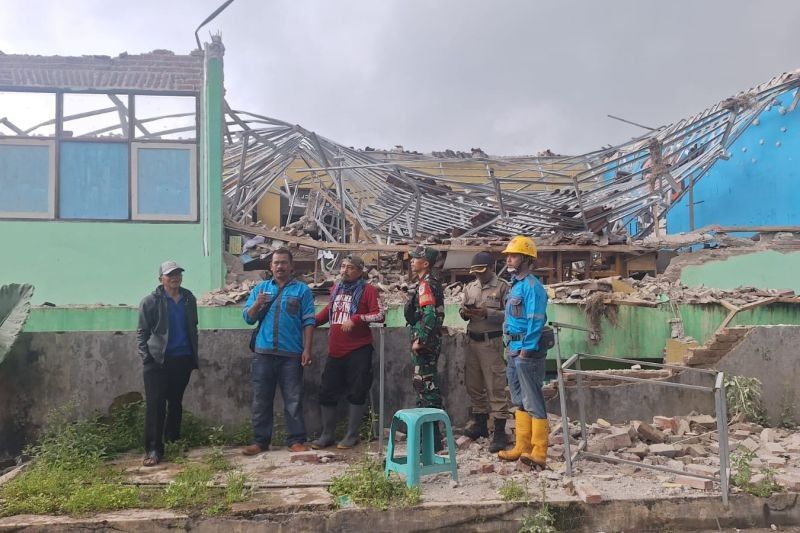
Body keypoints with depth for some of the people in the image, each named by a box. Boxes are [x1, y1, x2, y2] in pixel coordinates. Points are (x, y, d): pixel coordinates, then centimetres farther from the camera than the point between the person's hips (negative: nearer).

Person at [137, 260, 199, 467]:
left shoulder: (189, 299, 9)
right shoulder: (150, 301, -3)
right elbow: (142, 332, -2)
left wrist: (194, 355, 12)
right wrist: (146, 358, -10)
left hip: (183, 360, 4)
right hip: (158, 361, -4)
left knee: (176, 402, 13)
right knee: (155, 404, -6)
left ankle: (173, 442, 26)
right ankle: (153, 449, -3)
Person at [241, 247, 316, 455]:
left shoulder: (302, 290, 5)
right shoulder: (260, 288, 14)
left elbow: (308, 321, 0)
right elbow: (248, 318, 10)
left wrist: (307, 349, -7)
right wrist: (257, 304, -10)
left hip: (291, 354, -2)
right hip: (263, 353, 3)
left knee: (293, 399, 2)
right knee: (261, 399, 6)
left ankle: (296, 440, 9)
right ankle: (260, 440, 15)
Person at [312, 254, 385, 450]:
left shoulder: (367, 290, -5)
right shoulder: (336, 288, 13)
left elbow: (380, 315, -14)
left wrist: (356, 318, -23)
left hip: (358, 351, -6)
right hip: (335, 351, 6)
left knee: (356, 393, 2)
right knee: (327, 392, 9)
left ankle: (352, 435, 17)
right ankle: (327, 435, 23)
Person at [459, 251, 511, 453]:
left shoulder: (502, 287, -5)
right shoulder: (469, 287, 13)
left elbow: (509, 314, -11)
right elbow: (462, 312, 17)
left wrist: (487, 313, -21)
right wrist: (465, 312, -6)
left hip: (491, 341, -6)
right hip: (472, 340, 6)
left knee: (496, 386, -5)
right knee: (473, 384, 13)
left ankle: (500, 432, 0)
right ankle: (480, 423, 28)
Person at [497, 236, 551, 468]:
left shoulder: (532, 286, -14)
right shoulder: (515, 284, 15)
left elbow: (535, 322, -18)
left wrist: (525, 350, -20)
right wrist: (510, 345, 17)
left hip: (527, 351, -10)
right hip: (514, 350, 10)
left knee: (533, 402, -6)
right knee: (519, 401, 14)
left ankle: (539, 453, -1)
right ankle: (522, 447, 23)